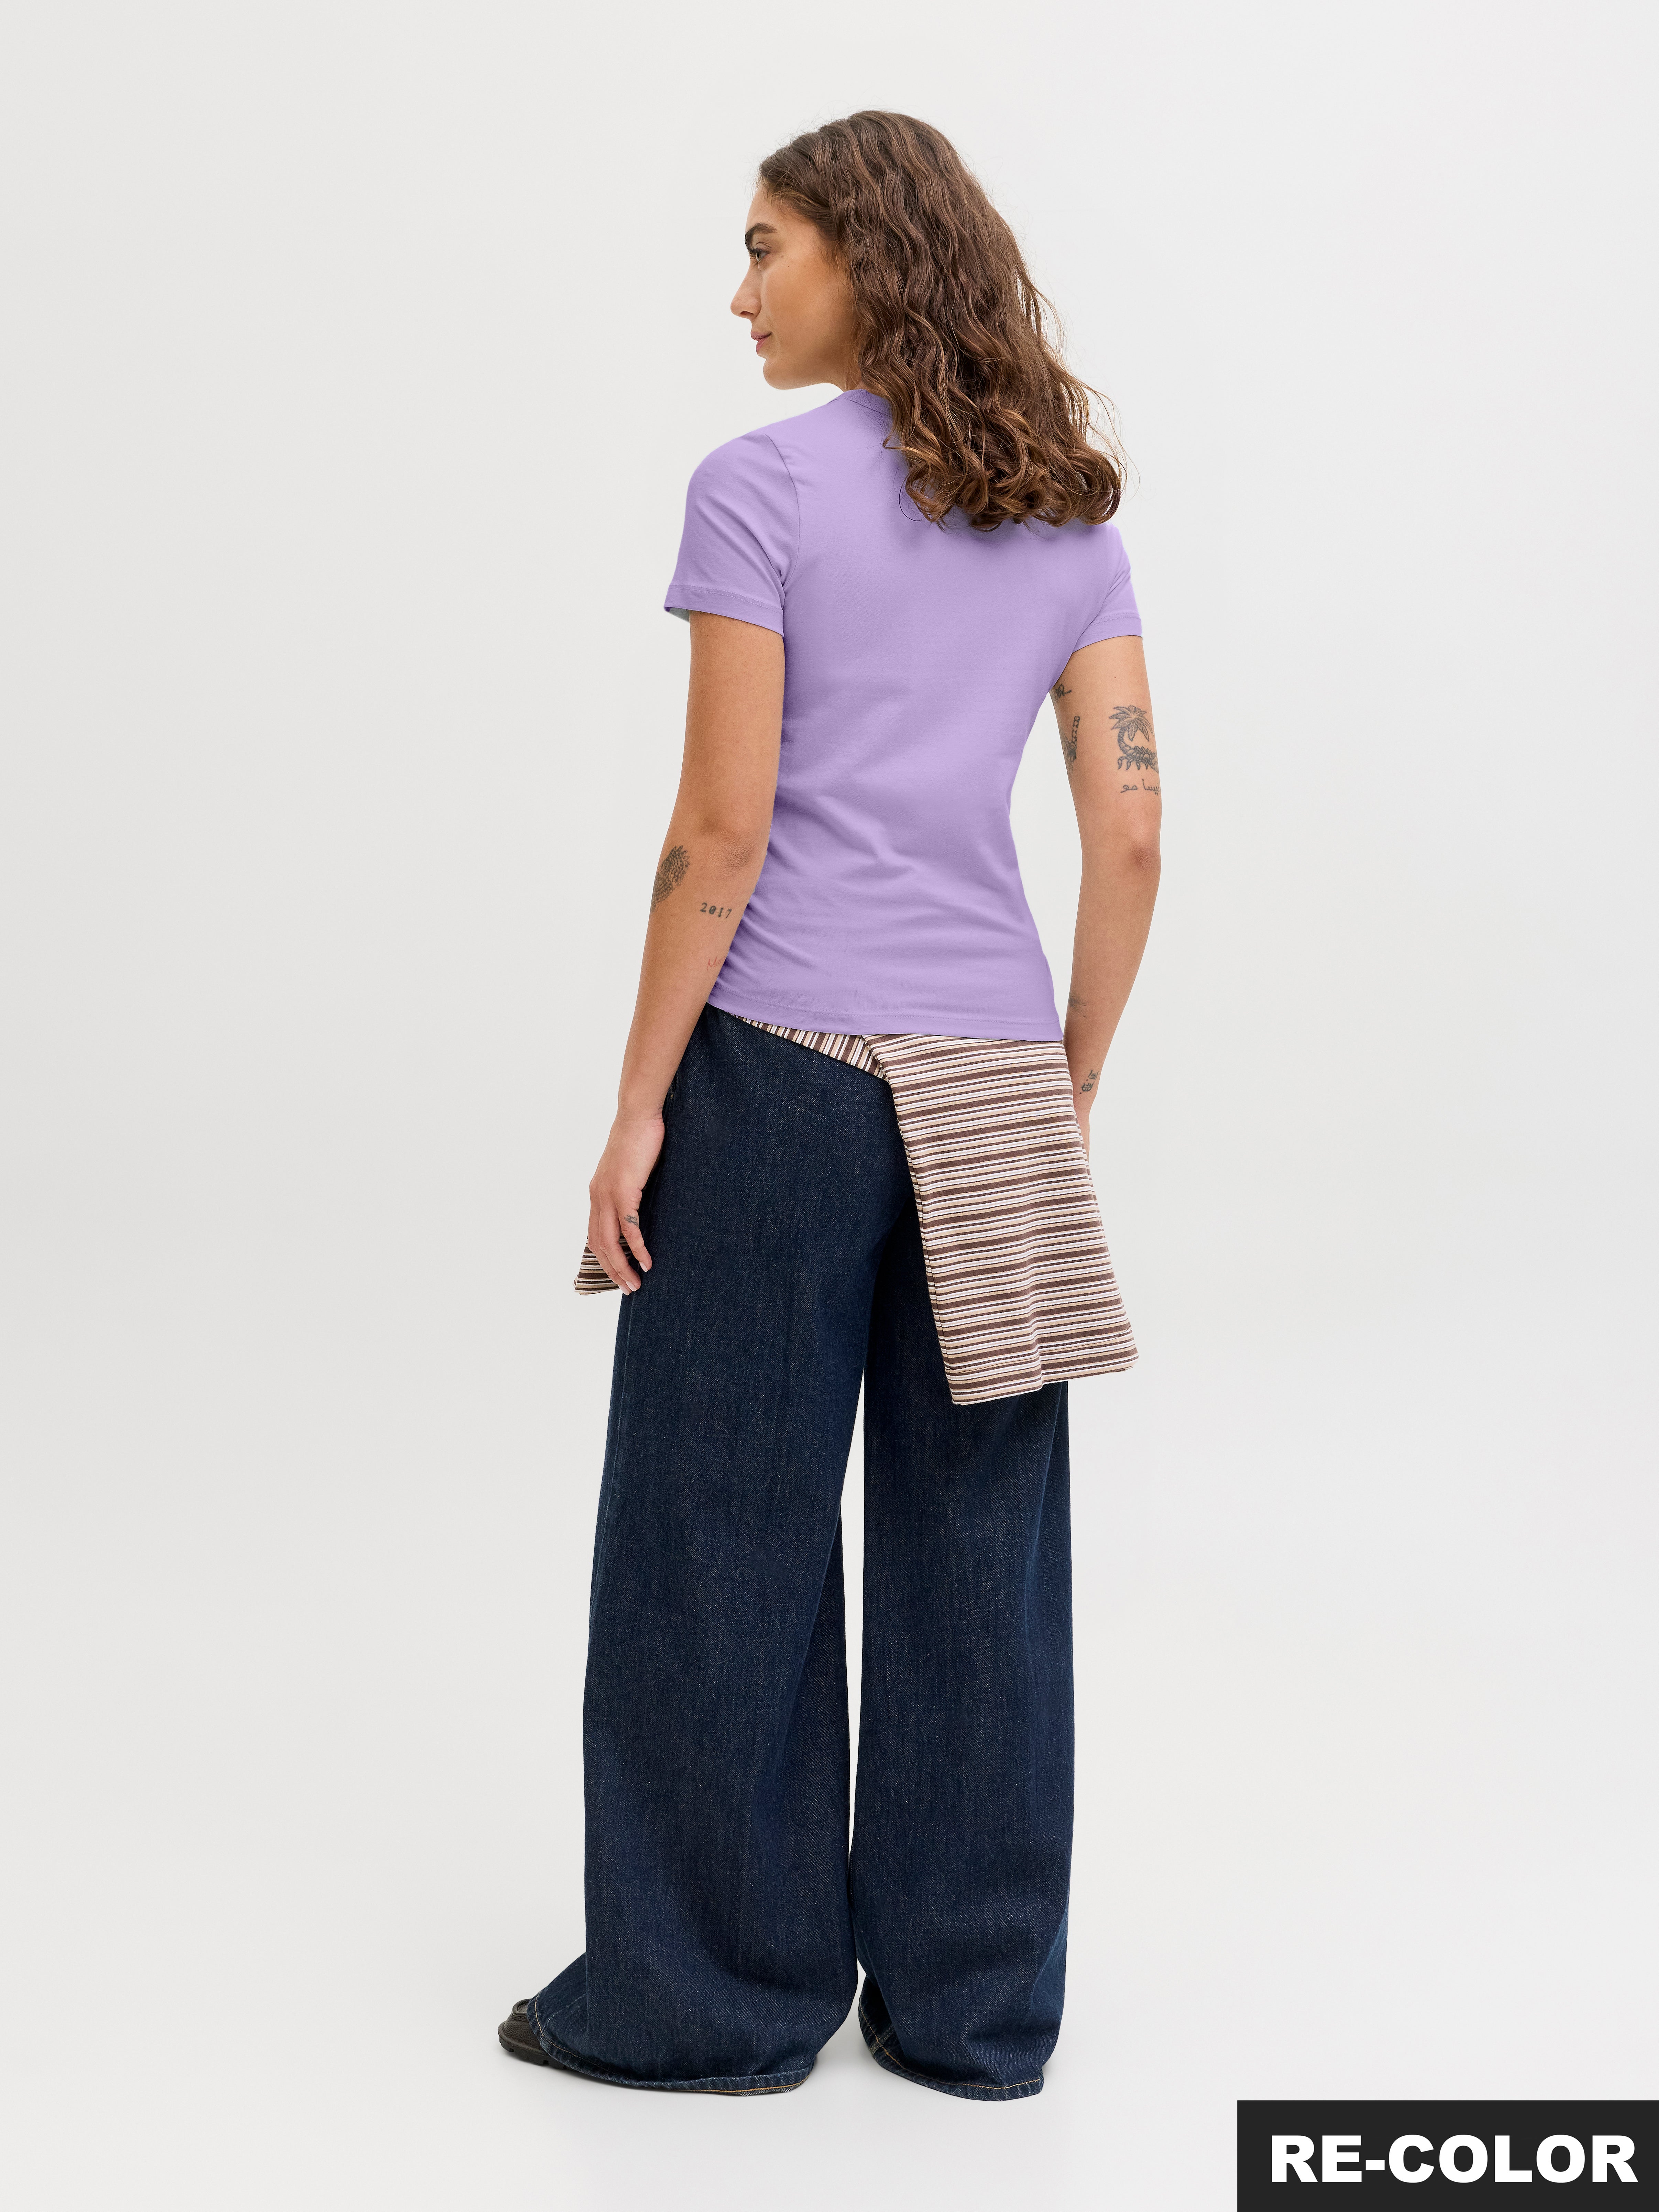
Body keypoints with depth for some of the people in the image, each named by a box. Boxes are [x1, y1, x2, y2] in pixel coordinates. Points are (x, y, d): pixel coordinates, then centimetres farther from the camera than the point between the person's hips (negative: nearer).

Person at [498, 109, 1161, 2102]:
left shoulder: (761, 488, -7)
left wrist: (638, 1106, -6)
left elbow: (723, 831, -12)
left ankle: (715, 1993, 19)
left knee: (723, 1539, 7)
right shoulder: (1069, 511, 9)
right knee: (976, 1550, 11)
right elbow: (1130, 832, 5)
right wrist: (1069, 1090, 13)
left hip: (781, 1054, -5)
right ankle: (973, 2001, 23)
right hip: (988, 1076, 6)